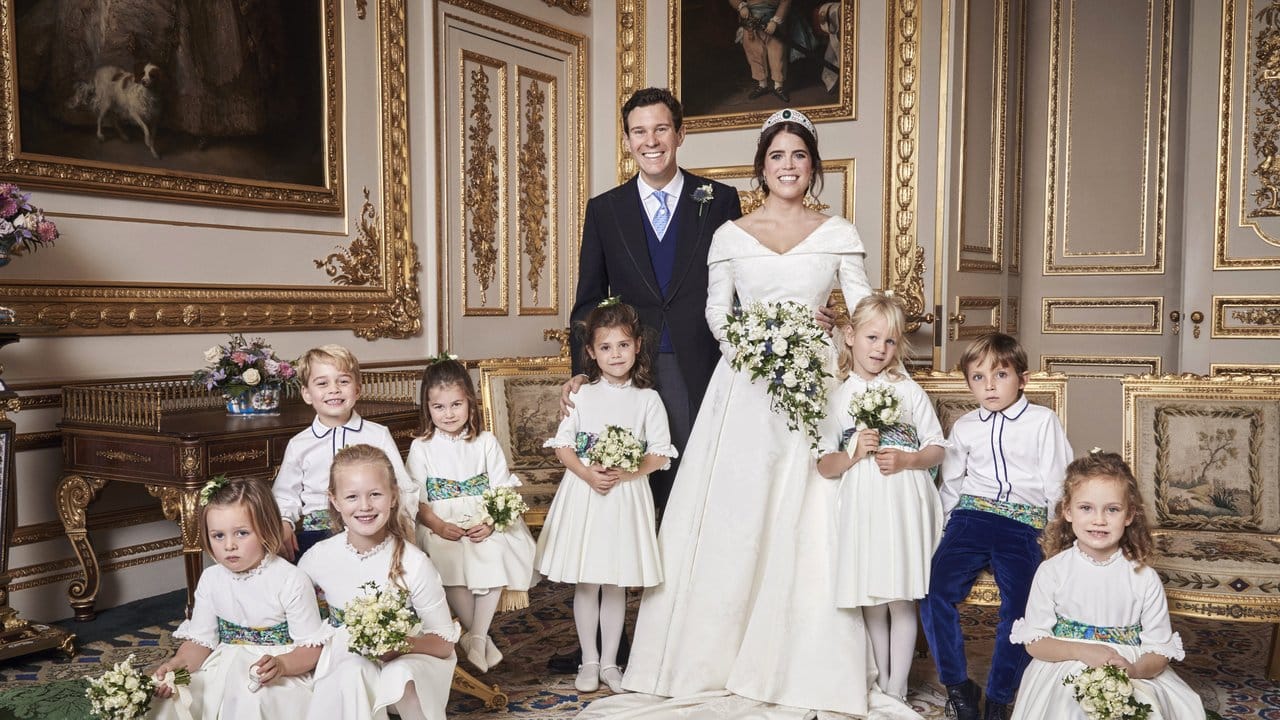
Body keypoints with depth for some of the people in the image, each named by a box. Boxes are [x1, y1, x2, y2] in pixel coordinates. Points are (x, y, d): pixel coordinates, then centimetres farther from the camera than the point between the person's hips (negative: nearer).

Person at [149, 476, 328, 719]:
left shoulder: (290, 580, -12)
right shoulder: (211, 580, 5)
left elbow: (312, 648, -11)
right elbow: (201, 640, 6)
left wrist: (281, 665, -30)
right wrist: (178, 664, -15)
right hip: (222, 669, 5)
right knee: (172, 699, -16)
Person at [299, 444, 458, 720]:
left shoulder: (413, 563, -15)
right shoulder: (317, 559, -8)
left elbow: (444, 642, -9)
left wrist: (403, 644, -29)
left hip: (405, 659, -1)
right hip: (344, 661, 1)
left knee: (401, 677, -34)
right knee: (353, 673, -33)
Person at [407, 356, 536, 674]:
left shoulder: (486, 442, 7)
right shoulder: (422, 447, 6)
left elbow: (501, 490, 1)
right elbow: (417, 499, 0)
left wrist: (490, 523, -17)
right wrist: (438, 525, -18)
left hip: (485, 521, 1)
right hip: (441, 525, 0)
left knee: (494, 556, -29)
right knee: (449, 561, -30)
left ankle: (476, 636, -17)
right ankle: (480, 635, -13)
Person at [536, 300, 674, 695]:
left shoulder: (647, 399, -1)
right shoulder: (581, 395, 2)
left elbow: (660, 454, -3)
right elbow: (562, 445, 1)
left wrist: (626, 473, -18)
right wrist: (586, 473, -16)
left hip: (627, 496, 0)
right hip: (583, 493, 1)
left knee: (616, 585, 10)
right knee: (586, 584, 8)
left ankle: (609, 662, 24)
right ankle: (589, 661, 23)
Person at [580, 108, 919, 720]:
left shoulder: (839, 234, 7)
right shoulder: (730, 235, 8)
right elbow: (716, 312, 6)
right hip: (744, 387, 0)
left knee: (808, 525, -1)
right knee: (733, 520, 1)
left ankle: (806, 665, 11)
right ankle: (721, 654, 13)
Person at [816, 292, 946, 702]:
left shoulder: (909, 391, 5)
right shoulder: (836, 398, 6)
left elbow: (937, 450, 6)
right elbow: (824, 466, 4)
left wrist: (905, 459, -12)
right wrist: (854, 454, -14)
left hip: (905, 506, -1)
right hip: (862, 509, 1)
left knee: (901, 599, 1)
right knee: (871, 601, 8)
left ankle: (897, 689, 13)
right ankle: (879, 683, 23)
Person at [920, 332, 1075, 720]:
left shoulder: (1043, 421, 5)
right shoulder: (964, 427, 14)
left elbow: (1057, 483, 5)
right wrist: (948, 527, 14)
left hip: (1023, 526, -2)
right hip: (971, 517, 2)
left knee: (1018, 611, -13)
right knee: (935, 593, -17)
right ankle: (958, 684, 1)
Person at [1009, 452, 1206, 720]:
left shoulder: (1145, 579, -2)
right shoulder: (1051, 572, -3)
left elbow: (1160, 650, -1)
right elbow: (1034, 641, -2)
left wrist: (1133, 670, -22)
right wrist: (1081, 651, -19)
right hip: (1064, 676, -2)